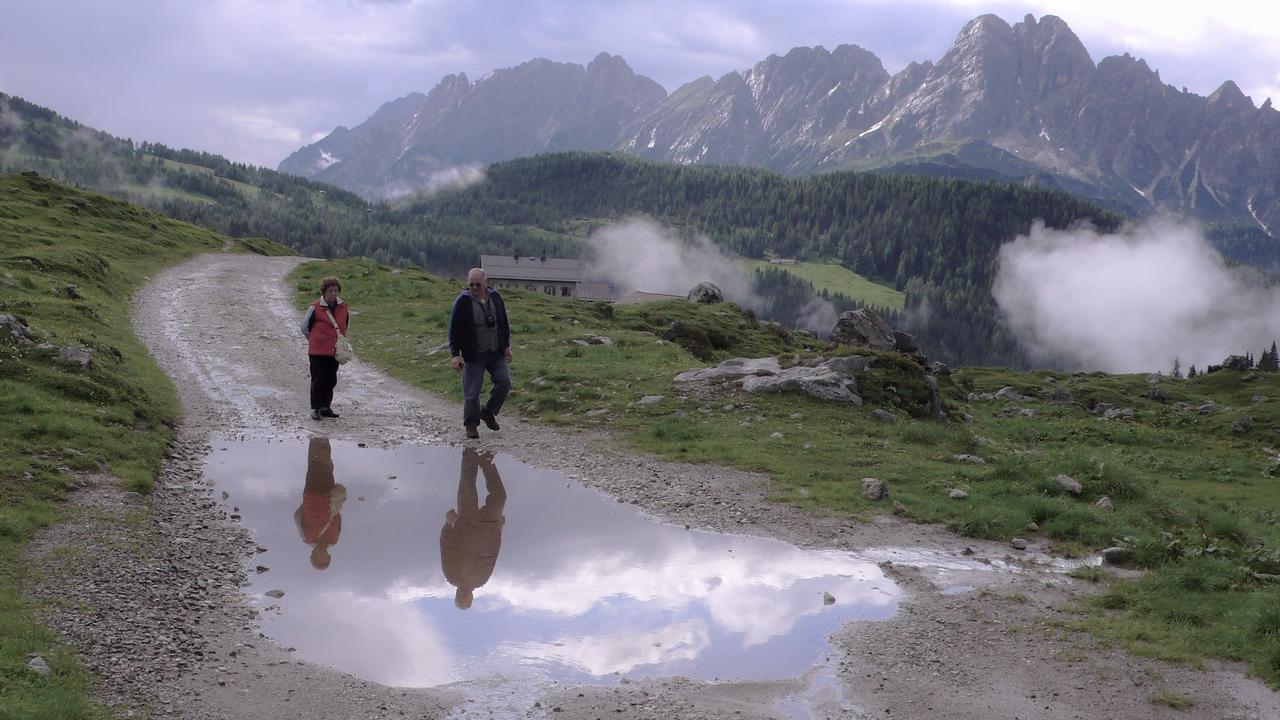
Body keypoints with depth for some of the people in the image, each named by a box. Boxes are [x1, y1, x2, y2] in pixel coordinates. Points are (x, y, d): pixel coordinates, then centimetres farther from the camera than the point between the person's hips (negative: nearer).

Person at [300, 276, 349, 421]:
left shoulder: (344, 308, 3)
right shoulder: (315, 308, -10)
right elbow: (305, 327, 2)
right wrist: (315, 341, 7)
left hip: (335, 352, 5)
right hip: (317, 352, -5)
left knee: (331, 381, 11)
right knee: (318, 381, -1)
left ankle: (326, 407, 21)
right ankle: (315, 409, 6)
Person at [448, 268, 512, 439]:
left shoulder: (495, 297, 3)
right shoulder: (462, 302, -9)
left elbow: (504, 323, 14)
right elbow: (454, 330, -7)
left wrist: (506, 346, 10)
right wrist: (455, 354, -13)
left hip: (496, 353, 4)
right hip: (474, 355, -4)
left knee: (504, 382, -4)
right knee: (472, 392, -2)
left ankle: (488, 412, 17)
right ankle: (471, 424, 14)